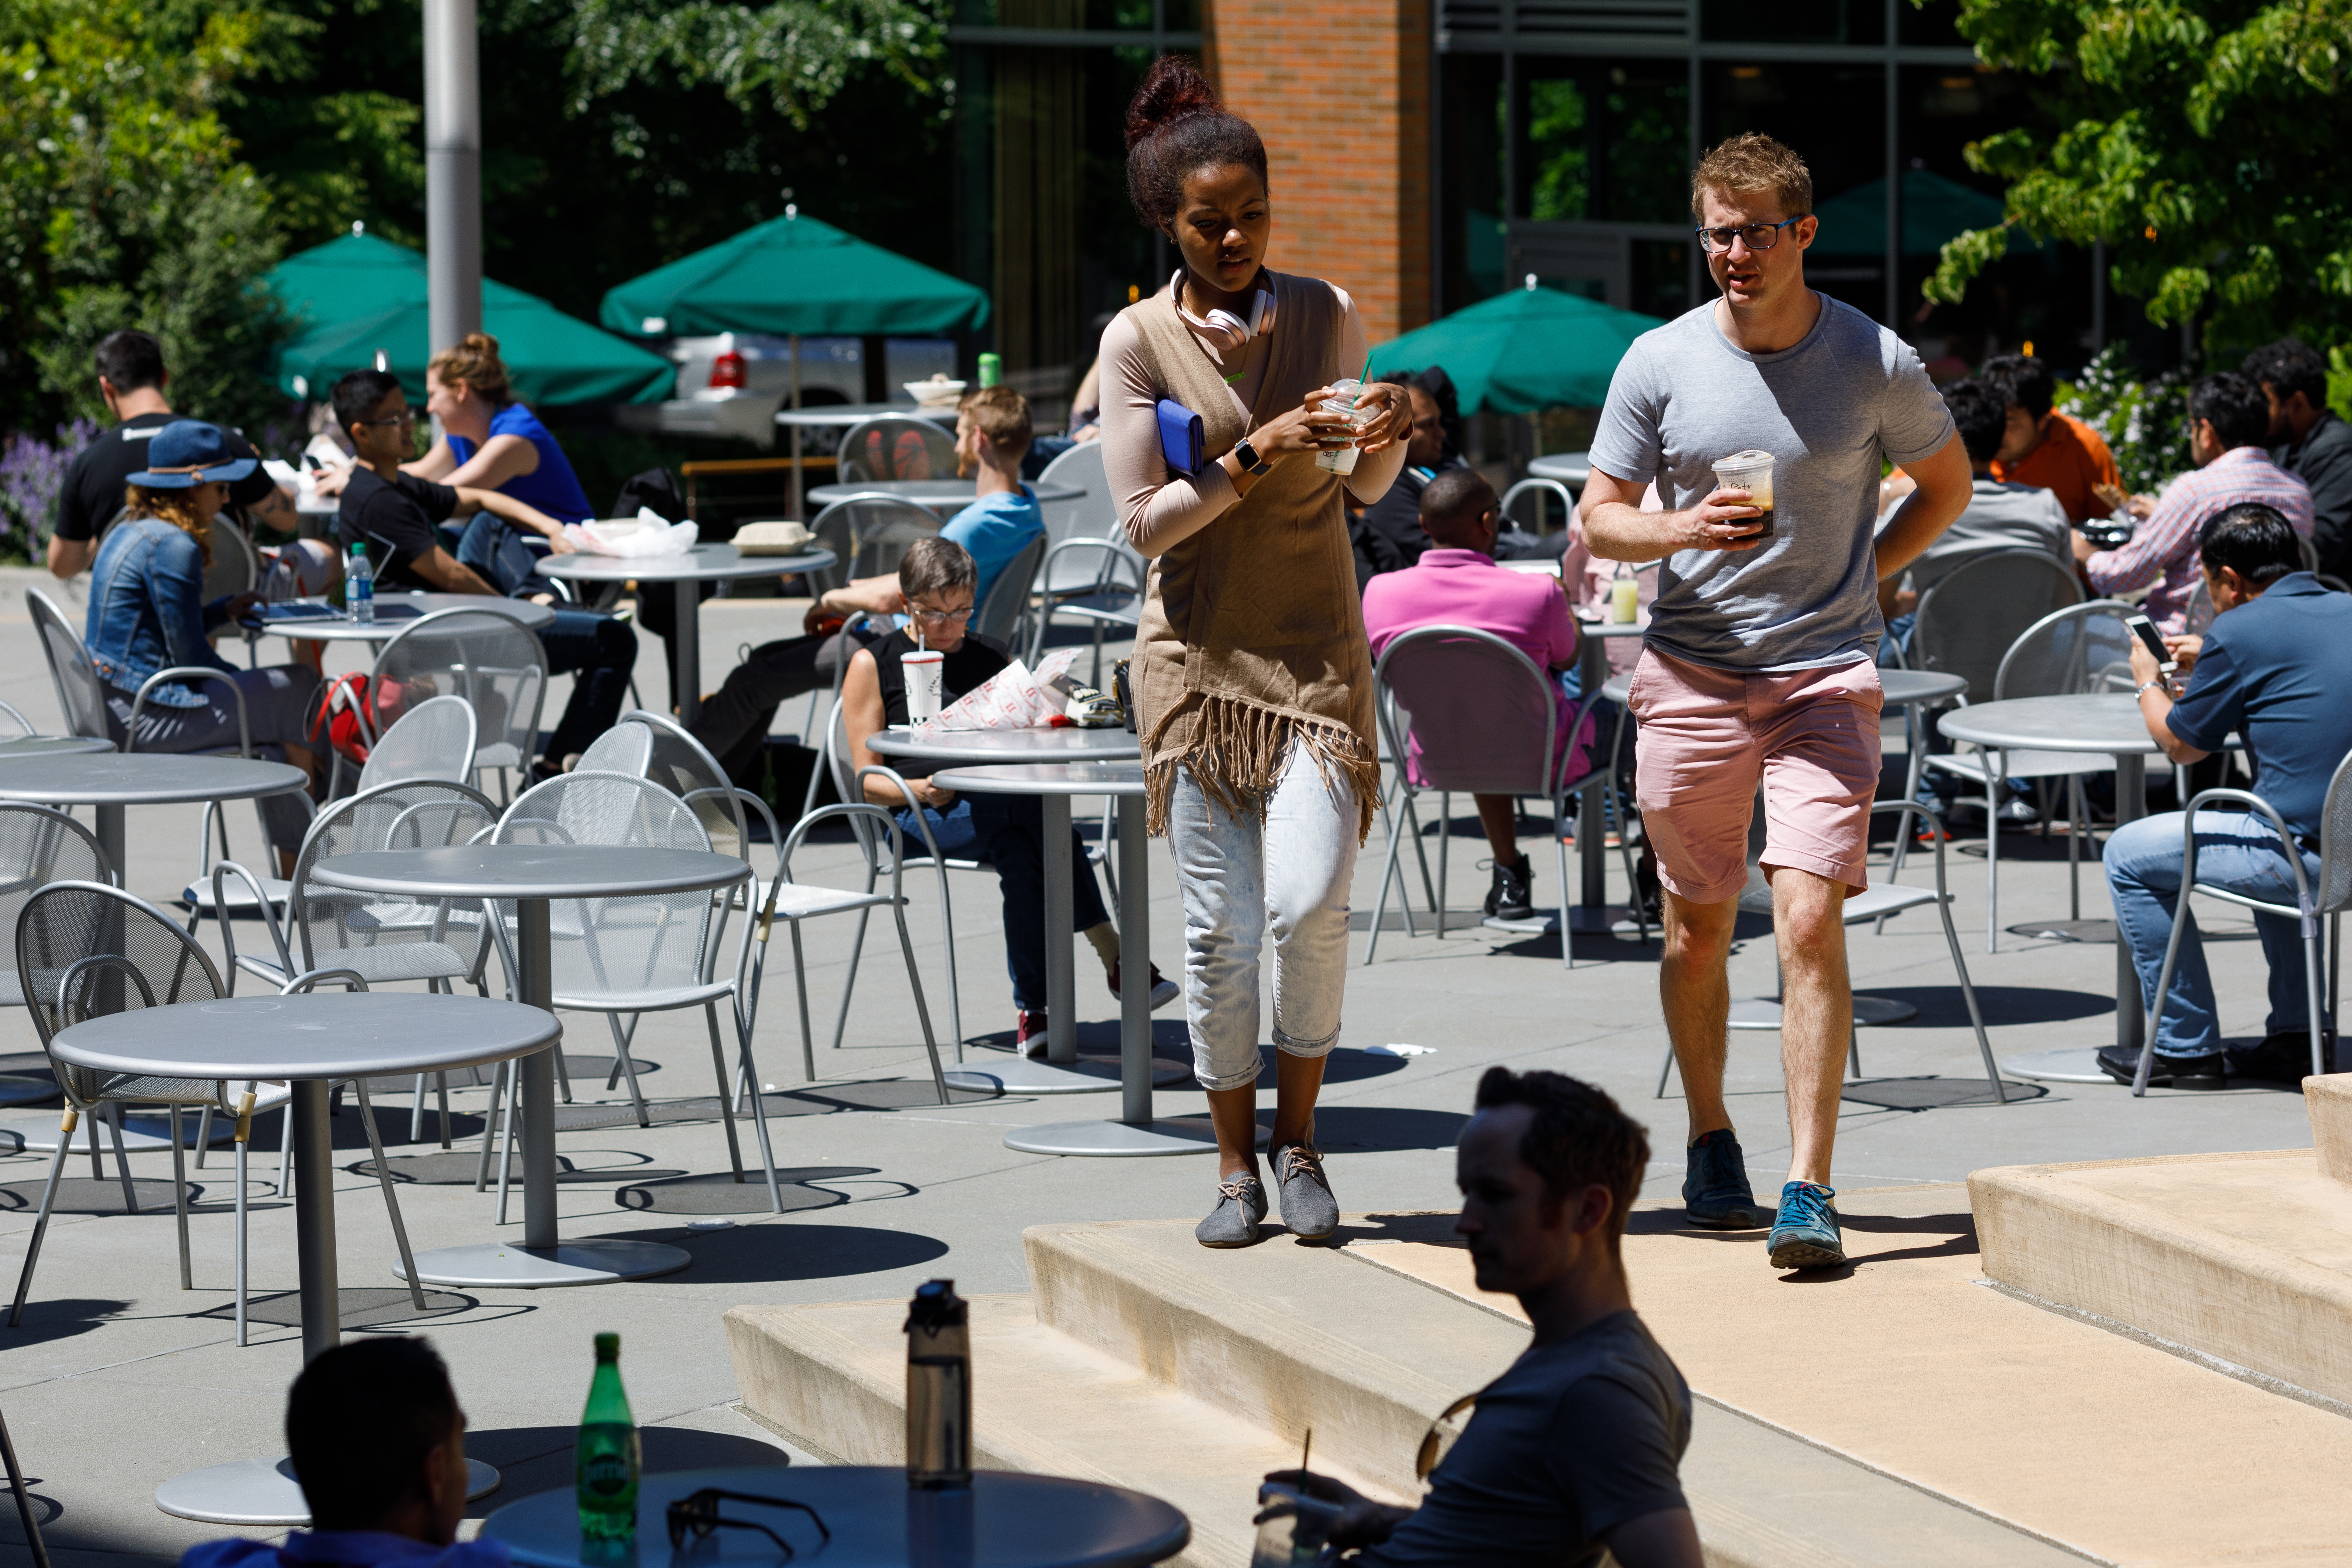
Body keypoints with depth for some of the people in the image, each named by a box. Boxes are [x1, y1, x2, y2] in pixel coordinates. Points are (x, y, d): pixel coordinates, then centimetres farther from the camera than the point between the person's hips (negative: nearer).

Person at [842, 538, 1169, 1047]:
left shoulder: (996, 659, 24)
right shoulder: (874, 664, 11)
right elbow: (868, 780, 5)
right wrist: (921, 791, -16)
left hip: (1004, 806, 3)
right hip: (921, 816, -3)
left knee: (1017, 849, -37)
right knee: (1033, 809, -35)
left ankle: (1032, 1008, -42)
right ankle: (1113, 956, -38)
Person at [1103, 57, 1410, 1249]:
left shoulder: (1327, 316, 4)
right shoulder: (1139, 340, -3)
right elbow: (1143, 523, -6)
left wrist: (1385, 436, -9)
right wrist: (1255, 455, -17)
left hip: (1317, 649, 1)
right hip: (1198, 653, -1)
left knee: (1309, 904, -13)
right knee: (1221, 927, -1)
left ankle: (1297, 1137, 6)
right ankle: (1236, 1164, 14)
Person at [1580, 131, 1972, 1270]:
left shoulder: (1878, 364, -3)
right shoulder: (1659, 363, -1)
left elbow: (1947, 482, 14)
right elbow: (1599, 521, 4)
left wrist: (1861, 575, 3)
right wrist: (1686, 528, -16)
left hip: (1827, 675, -2)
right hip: (1690, 673, 2)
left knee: (1808, 919, -14)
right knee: (1697, 927, 10)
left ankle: (1808, 1188, -12)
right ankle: (1710, 1136, 32)